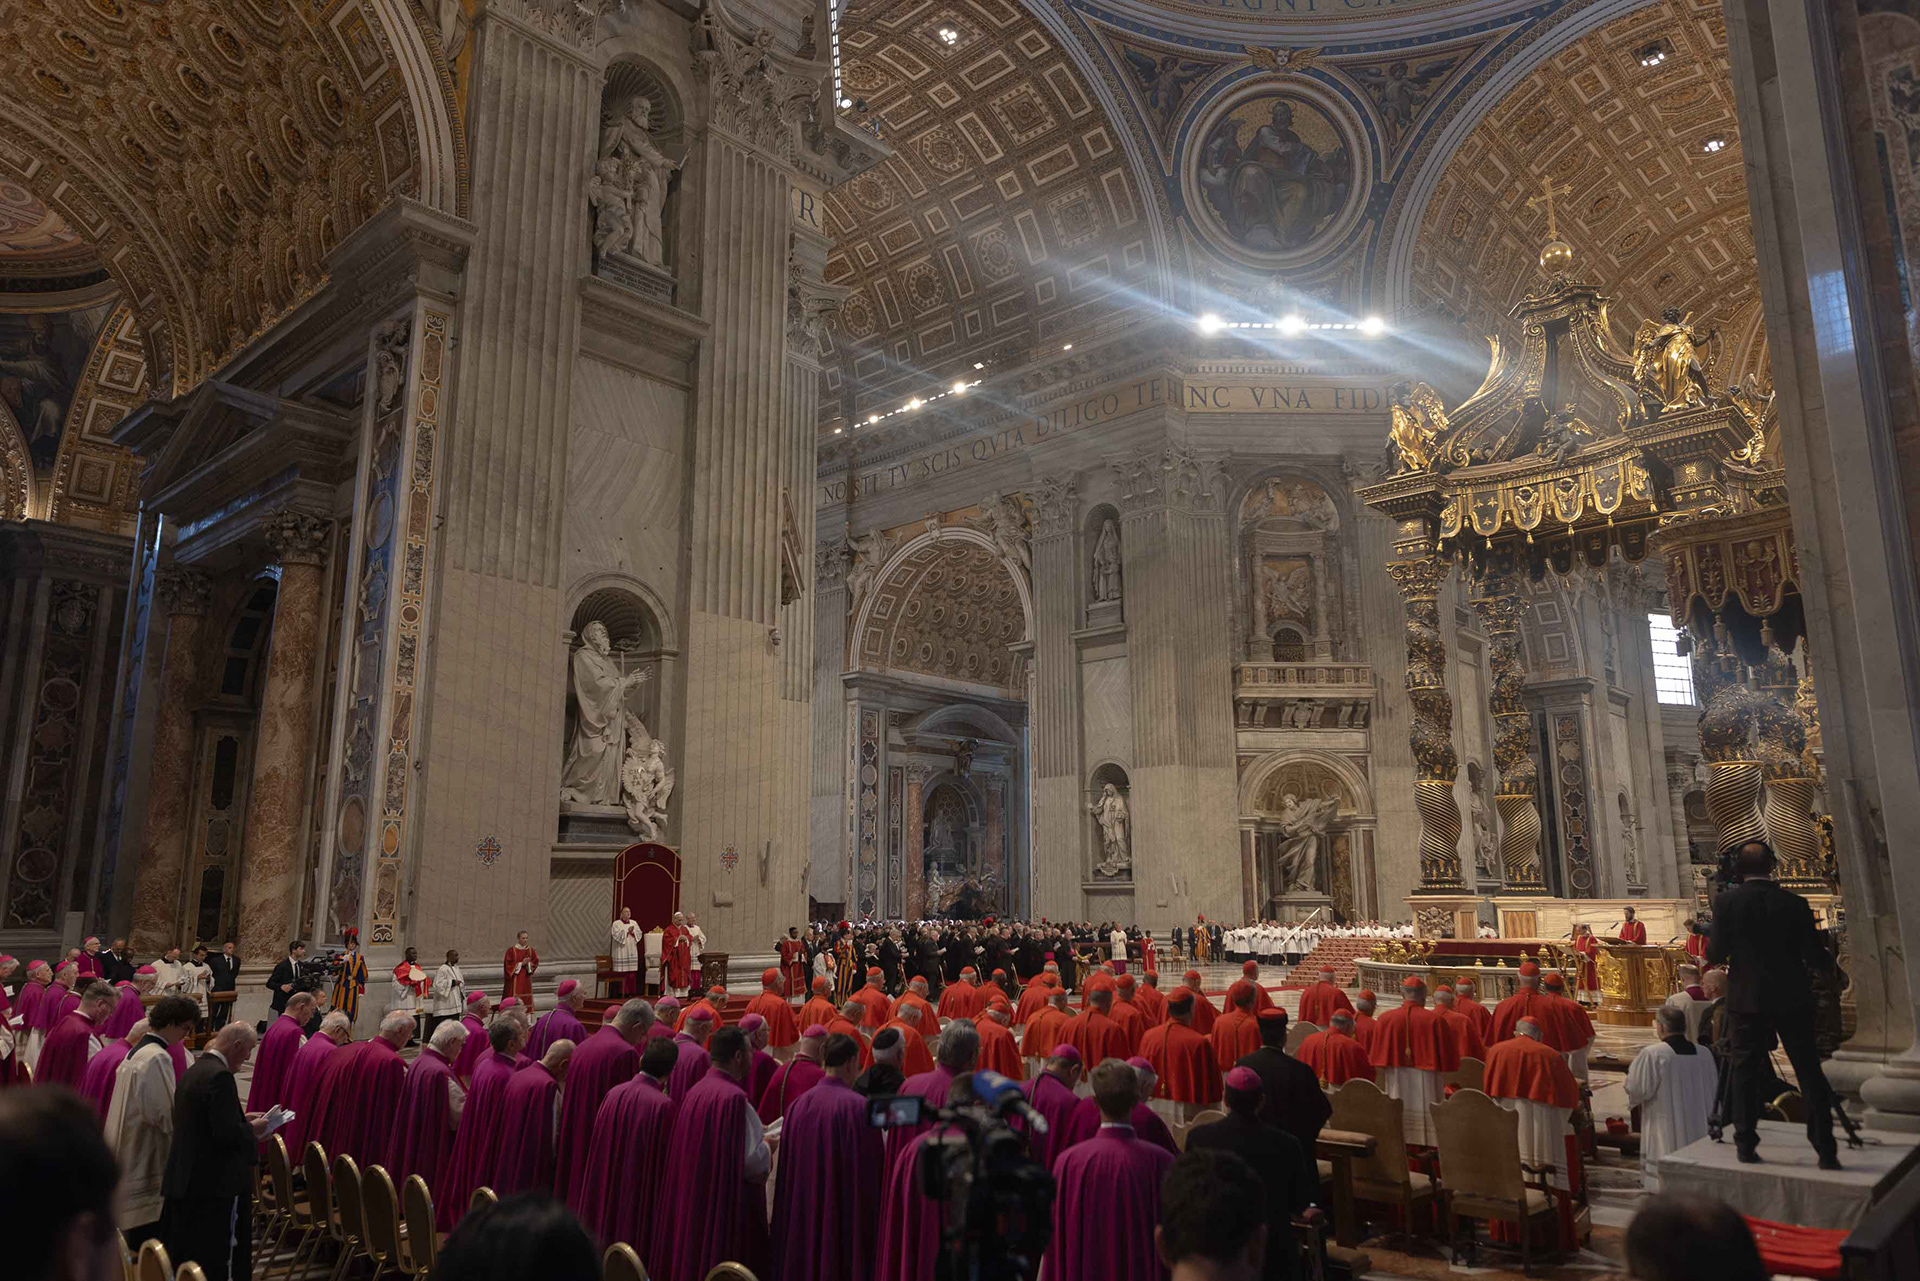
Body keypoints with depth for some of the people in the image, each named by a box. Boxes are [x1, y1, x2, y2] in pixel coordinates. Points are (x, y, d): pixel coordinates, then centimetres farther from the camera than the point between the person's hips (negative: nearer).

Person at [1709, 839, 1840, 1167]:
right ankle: (1826, 1150, 10)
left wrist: (1710, 948, 12)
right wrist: (1829, 966, 18)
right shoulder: (1795, 903, -5)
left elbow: (1715, 954, -10)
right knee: (1809, 1072, 9)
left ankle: (1746, 1145, 9)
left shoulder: (1726, 902, -8)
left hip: (1746, 1000, -1)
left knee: (1745, 1072, 7)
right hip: (1793, 1000, 1)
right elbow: (1815, 957, -4)